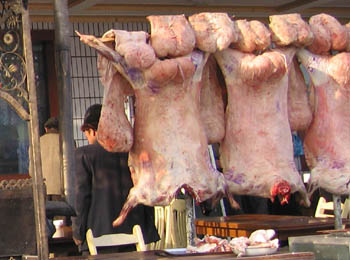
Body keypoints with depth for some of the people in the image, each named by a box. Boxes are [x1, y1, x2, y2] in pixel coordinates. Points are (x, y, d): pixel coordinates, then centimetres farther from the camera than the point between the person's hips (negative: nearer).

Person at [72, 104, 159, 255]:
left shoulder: (85, 153, -5)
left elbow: (82, 195, -6)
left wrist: (78, 232, 1)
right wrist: (149, 229, 15)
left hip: (100, 236, -4)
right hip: (135, 233, 4)